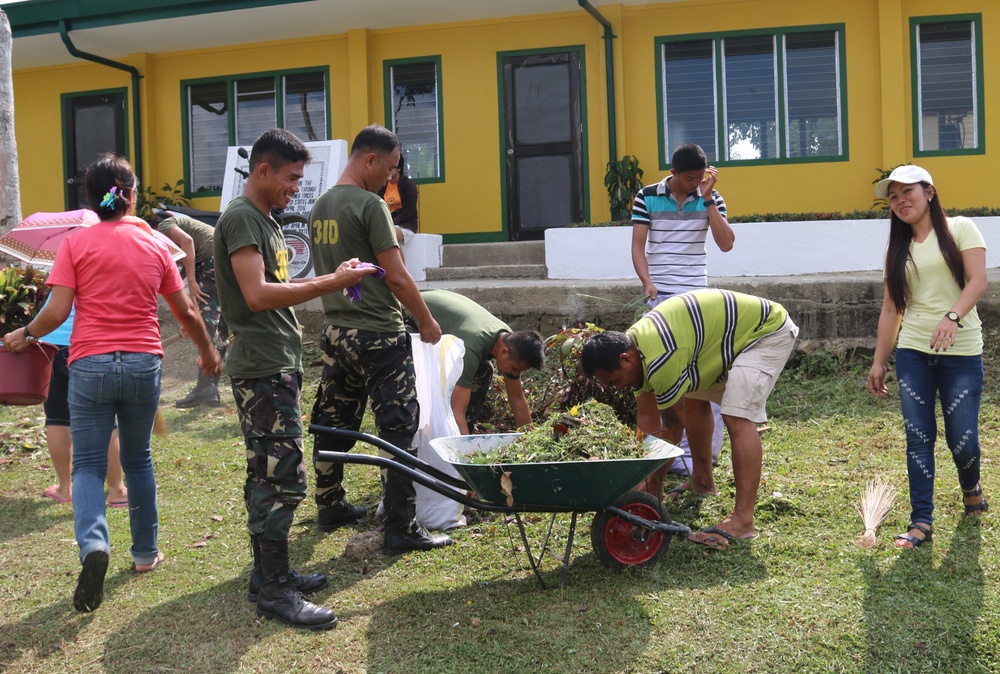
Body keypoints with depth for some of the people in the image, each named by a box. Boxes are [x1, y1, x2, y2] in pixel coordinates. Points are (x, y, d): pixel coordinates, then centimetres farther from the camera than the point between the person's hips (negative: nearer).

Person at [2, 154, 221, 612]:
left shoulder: (76, 243, -2)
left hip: (90, 364, -2)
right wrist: (208, 352, 24)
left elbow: (57, 310, -9)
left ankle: (93, 542, -20)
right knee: (138, 460, 18)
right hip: (143, 364, 2)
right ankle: (146, 552, 26)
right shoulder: (154, 244, 5)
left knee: (88, 465, 4)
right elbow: (186, 312, 9)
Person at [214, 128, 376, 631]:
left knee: (267, 474, 14)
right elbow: (257, 295, -23)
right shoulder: (241, 217, -12)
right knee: (282, 476, -9)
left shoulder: (264, 218, 20)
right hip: (263, 368, -11)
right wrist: (330, 284, -20)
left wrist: (331, 278, 11)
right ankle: (274, 592, -2)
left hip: (276, 366, 11)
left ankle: (268, 574, 24)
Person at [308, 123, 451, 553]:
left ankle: (329, 507, 31)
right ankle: (401, 529, 0)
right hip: (378, 333, -8)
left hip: (336, 331, 9)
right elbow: (396, 276, -15)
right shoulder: (370, 205, -14)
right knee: (399, 430, -3)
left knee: (334, 423, 17)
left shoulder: (319, 207, 11)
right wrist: (427, 322, -4)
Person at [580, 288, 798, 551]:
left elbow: (667, 428, -19)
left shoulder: (661, 360, -32)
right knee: (693, 398, 15)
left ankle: (742, 521, -23)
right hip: (737, 333, 10)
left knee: (738, 418, -22)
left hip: (767, 330, -10)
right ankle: (702, 478, 31)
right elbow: (647, 417, 2)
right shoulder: (634, 345, -4)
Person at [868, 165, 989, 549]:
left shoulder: (959, 229, 1)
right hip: (912, 353, 4)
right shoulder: (898, 248, 13)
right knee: (918, 437, 0)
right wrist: (879, 361, 10)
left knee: (962, 438, -1)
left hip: (961, 352, -3)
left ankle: (970, 487, 32)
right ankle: (922, 520, 6)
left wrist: (953, 316, -30)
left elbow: (978, 280, -12)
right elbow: (890, 308, 13)